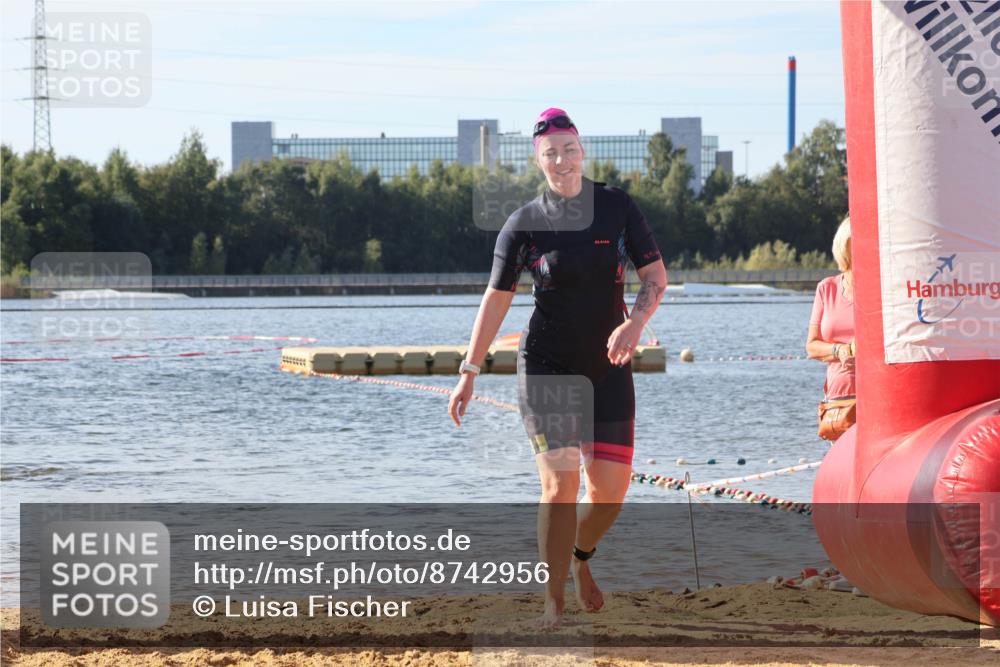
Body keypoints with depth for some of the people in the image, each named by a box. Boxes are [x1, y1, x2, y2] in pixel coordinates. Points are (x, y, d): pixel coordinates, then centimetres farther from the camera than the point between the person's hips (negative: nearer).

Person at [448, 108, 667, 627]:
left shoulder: (618, 208, 0)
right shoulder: (524, 224, -4)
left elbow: (656, 276, 0)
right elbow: (496, 298, 1)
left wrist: (636, 322, -20)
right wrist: (469, 373, -1)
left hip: (608, 369, 2)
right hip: (546, 368, -2)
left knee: (611, 488, 1)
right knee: (559, 485, -13)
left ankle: (579, 559, 32)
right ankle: (553, 604, -6)